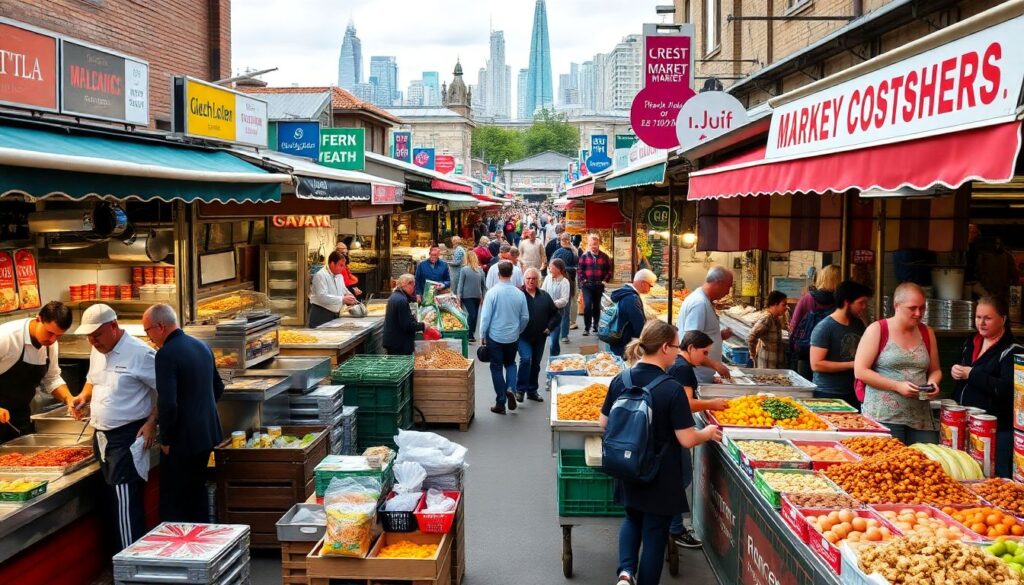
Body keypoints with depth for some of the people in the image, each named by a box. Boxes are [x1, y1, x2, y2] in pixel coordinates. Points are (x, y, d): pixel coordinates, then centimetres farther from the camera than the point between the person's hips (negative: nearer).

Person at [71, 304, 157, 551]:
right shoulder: (97, 352, 10)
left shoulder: (139, 353, -15)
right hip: (102, 436, 8)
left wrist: (152, 422, -16)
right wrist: (83, 396, 7)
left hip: (127, 437, -8)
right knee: (113, 501, 13)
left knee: (125, 500, -10)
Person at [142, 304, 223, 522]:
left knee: (173, 504, 1)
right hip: (207, 435, 9)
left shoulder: (166, 354, -18)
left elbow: (167, 404, -24)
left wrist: (165, 440, -12)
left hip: (183, 440, -9)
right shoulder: (202, 346, 8)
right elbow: (218, 388, 19)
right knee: (197, 492, 20)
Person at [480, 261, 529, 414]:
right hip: (513, 338, 3)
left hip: (495, 337, -2)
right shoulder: (519, 293, -6)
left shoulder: (492, 292, -14)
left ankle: (500, 403, 13)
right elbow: (525, 317, 2)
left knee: (497, 368, 9)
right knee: (510, 363, 24)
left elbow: (485, 316, -12)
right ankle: (510, 388, -1)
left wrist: (482, 336, 1)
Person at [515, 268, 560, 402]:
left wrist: (549, 327, 2)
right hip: (523, 336, -5)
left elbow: (555, 314, 13)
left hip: (540, 337, 5)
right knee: (526, 359, -21)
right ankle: (520, 390, -10)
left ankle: (532, 391, 25)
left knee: (536, 364, 13)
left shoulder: (545, 296, 7)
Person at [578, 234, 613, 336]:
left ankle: (596, 326, 24)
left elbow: (609, 270, 6)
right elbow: (579, 269, 1)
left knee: (597, 307, 12)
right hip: (587, 285, -2)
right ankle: (587, 328, -7)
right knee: (587, 306, -11)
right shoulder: (584, 256, 0)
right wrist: (583, 280, -7)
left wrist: (605, 280, -3)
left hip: (599, 285, 2)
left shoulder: (604, 257, 3)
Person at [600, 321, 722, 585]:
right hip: (661, 478, -5)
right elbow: (687, 440, -19)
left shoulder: (620, 381, -7)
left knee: (632, 518, 27)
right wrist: (708, 433, 1)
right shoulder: (672, 389, -21)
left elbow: (604, 423, 3)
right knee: (654, 533, 11)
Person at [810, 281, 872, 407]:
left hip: (853, 393, 7)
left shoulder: (858, 324, 8)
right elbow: (816, 364, -18)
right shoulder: (824, 328, -14)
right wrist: (851, 364, -17)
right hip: (827, 395, -6)